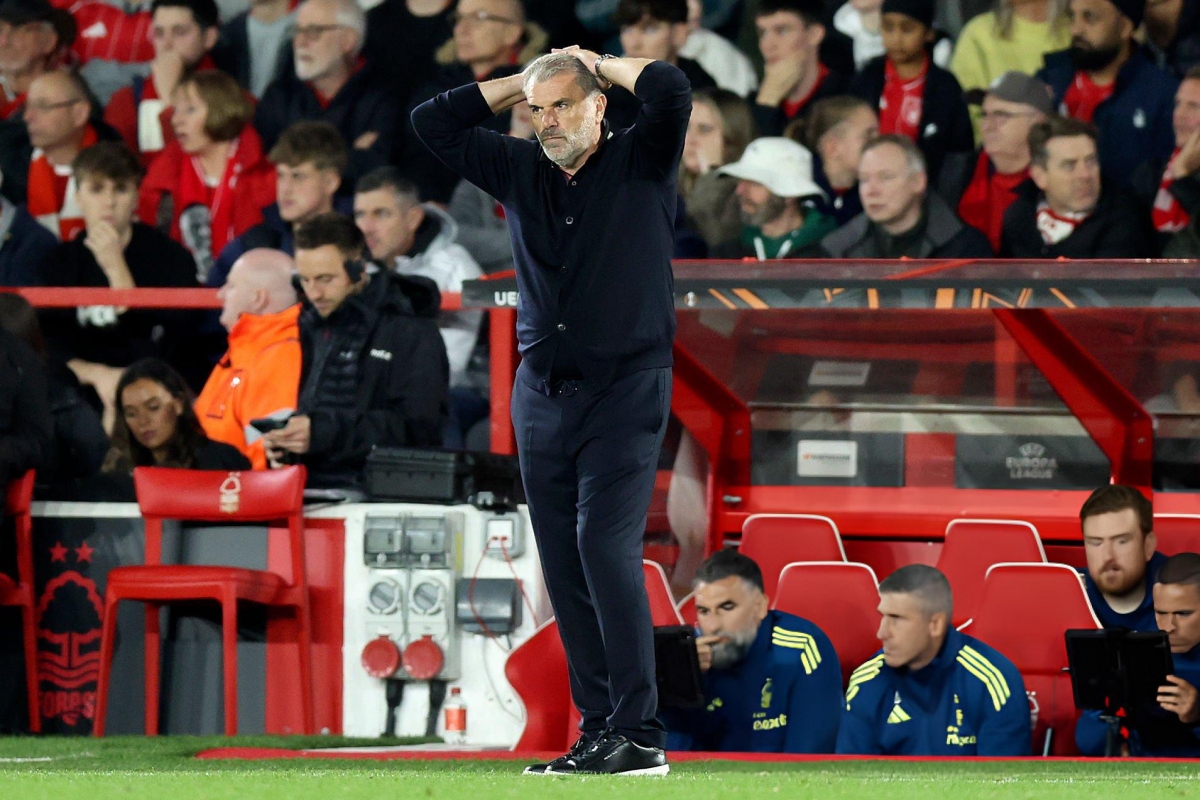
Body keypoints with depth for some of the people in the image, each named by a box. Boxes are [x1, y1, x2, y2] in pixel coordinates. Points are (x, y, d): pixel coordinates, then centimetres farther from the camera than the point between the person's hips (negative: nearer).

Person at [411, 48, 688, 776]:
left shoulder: (640, 163, 0)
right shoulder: (520, 172, 12)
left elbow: (673, 91, -17)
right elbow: (433, 123, 13)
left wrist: (596, 62, 0)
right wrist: (522, 81, 12)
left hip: (626, 391, -6)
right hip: (543, 393, 6)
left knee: (605, 546, -17)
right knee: (564, 567, 3)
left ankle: (641, 736, -18)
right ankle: (599, 731, 7)